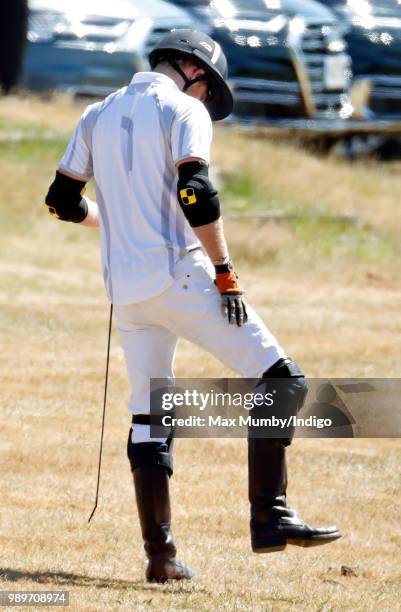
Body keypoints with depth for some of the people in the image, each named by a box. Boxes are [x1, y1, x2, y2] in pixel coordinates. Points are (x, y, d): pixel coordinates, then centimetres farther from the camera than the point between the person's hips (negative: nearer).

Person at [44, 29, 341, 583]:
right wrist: (226, 273, -14)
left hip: (126, 287, 7)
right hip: (179, 276, -7)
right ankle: (270, 517, -13)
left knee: (149, 415, 12)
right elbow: (194, 193, -16)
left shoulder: (98, 116, 17)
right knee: (281, 381, -3)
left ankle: (159, 554, 6)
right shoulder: (185, 110, -3)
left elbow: (62, 200, 20)